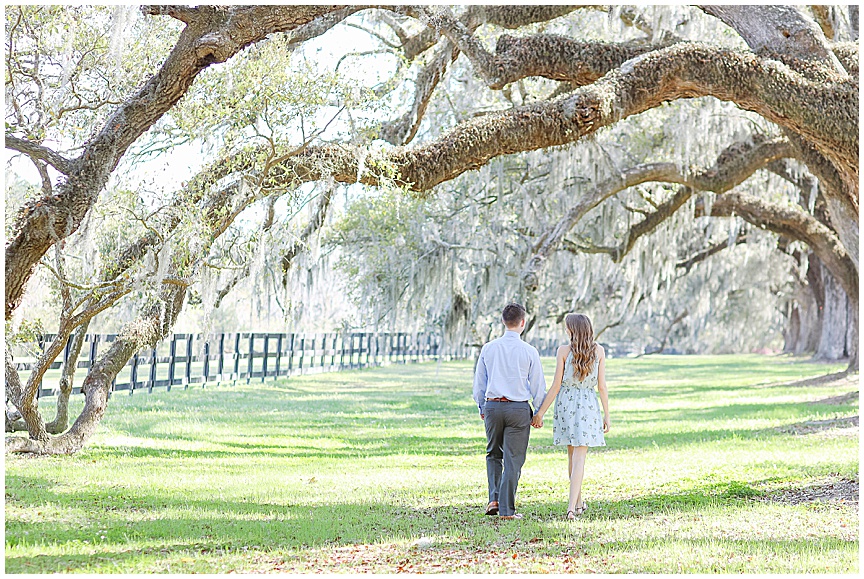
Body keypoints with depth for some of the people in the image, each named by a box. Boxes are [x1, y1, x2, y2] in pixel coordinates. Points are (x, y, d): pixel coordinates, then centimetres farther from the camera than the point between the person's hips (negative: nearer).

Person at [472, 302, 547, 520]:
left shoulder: (488, 348, 2)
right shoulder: (529, 351, -6)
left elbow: (479, 384, 9)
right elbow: (538, 387, -1)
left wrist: (482, 409, 21)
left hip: (492, 406, 3)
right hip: (519, 408, -3)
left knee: (493, 454, 21)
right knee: (513, 459, 3)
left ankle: (494, 498, 7)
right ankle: (507, 509, 4)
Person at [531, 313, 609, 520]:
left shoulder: (564, 351, -5)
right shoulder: (598, 351, -1)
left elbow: (556, 386, -5)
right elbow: (602, 386, -1)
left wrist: (540, 412, 1)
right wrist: (606, 414, 7)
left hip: (566, 403, 1)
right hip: (588, 406, -1)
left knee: (573, 455, 16)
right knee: (579, 458, -4)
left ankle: (579, 502, 28)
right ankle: (572, 506, -17)